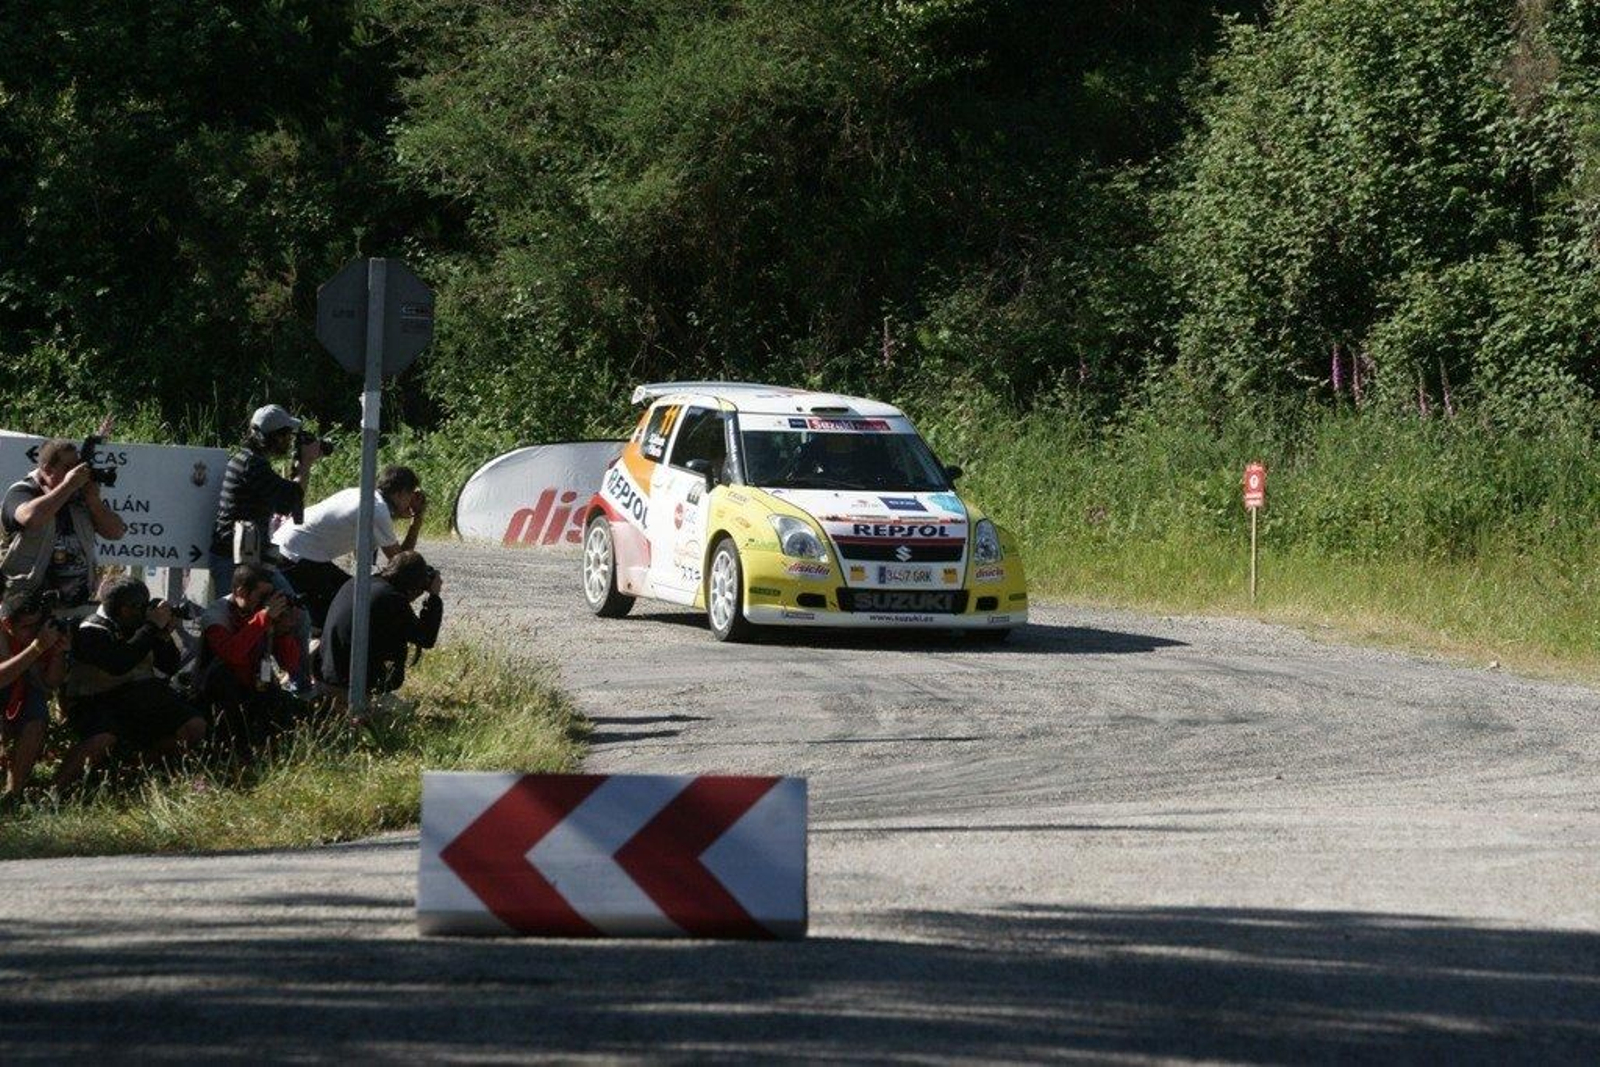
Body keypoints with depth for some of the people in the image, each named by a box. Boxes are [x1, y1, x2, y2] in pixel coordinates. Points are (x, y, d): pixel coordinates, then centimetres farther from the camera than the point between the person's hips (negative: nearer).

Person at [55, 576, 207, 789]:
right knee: (102, 739, -39)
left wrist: (165, 637, -11)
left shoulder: (139, 625, 8)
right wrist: (153, 628, -23)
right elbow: (118, 665, -29)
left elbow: (170, 668, 10)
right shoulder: (91, 632, -11)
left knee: (195, 727, -11)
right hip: (96, 700, -7)